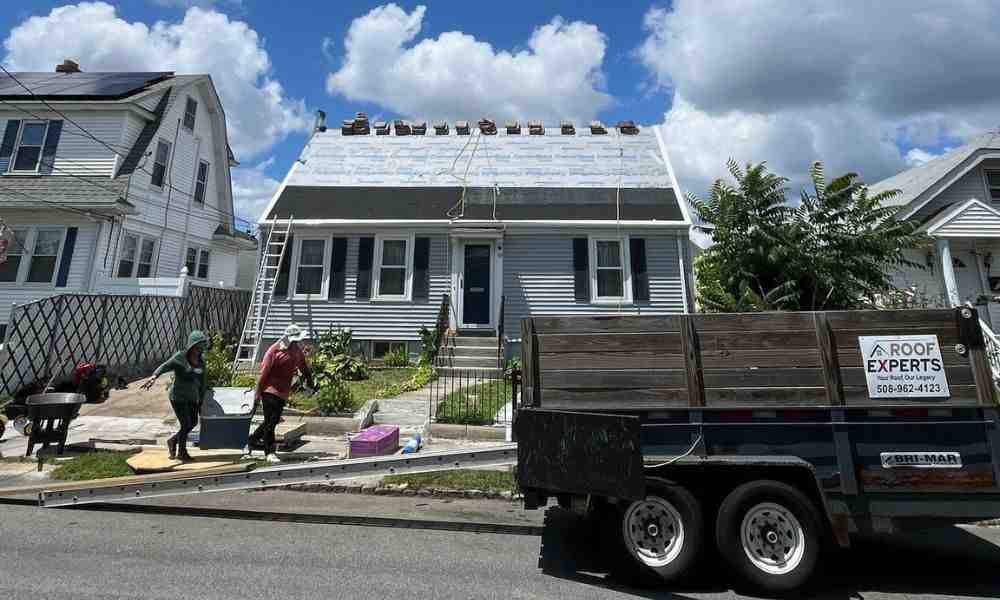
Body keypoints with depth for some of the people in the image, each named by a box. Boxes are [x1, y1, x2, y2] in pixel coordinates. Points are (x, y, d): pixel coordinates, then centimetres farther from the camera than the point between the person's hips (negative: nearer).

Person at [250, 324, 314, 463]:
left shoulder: (298, 351, 2)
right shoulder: (274, 350, -14)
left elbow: (304, 367, 13)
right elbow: (264, 372, -12)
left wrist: (310, 382, 14)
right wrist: (258, 393, -12)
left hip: (283, 391, 6)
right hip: (270, 389, -6)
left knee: (275, 420, 12)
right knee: (270, 421, -5)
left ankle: (253, 440, 33)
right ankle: (269, 452, 6)